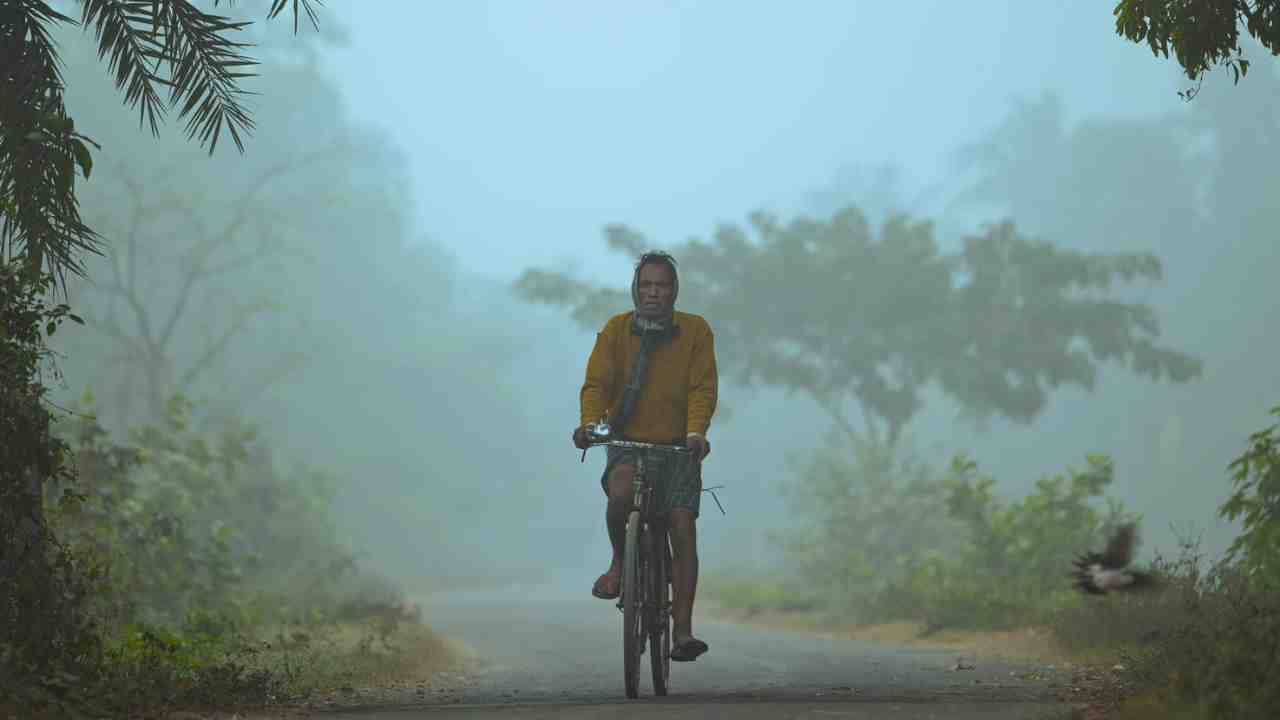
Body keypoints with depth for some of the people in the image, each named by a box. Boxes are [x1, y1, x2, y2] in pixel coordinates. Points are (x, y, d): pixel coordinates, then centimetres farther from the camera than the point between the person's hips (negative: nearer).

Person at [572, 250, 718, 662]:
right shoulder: (616, 330, 1)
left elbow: (703, 388, -8)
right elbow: (597, 382, -7)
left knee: (683, 529, -11)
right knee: (620, 493, -32)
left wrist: (696, 431, -26)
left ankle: (682, 630, -9)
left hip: (678, 447, 0)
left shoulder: (696, 331, 0)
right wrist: (590, 422, -27)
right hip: (628, 443, 0)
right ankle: (619, 562, -2)